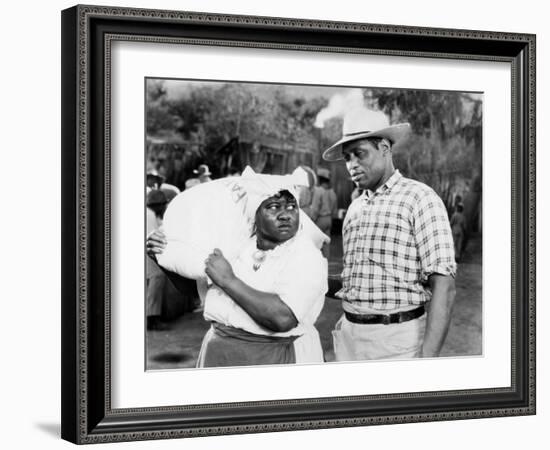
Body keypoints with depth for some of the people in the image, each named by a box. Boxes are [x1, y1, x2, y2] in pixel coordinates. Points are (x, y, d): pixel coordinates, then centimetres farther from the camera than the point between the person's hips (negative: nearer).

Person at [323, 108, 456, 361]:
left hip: (399, 340, -6)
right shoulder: (355, 208, 15)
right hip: (352, 337, 6)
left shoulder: (419, 199, -7)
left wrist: (428, 359, -23)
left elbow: (443, 286, -15)